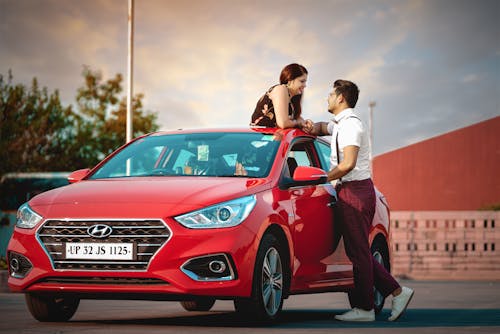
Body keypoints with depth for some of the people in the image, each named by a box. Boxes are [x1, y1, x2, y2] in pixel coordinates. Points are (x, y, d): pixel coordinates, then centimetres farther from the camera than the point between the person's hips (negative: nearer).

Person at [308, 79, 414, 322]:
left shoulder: (350, 124, -13)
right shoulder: (340, 124, 17)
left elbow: (348, 164, -23)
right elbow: (322, 127, 39)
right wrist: (313, 128, 15)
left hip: (355, 191, -10)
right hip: (355, 191, 10)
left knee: (358, 250, -6)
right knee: (358, 250, 10)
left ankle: (364, 309, -2)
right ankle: (397, 292, 12)